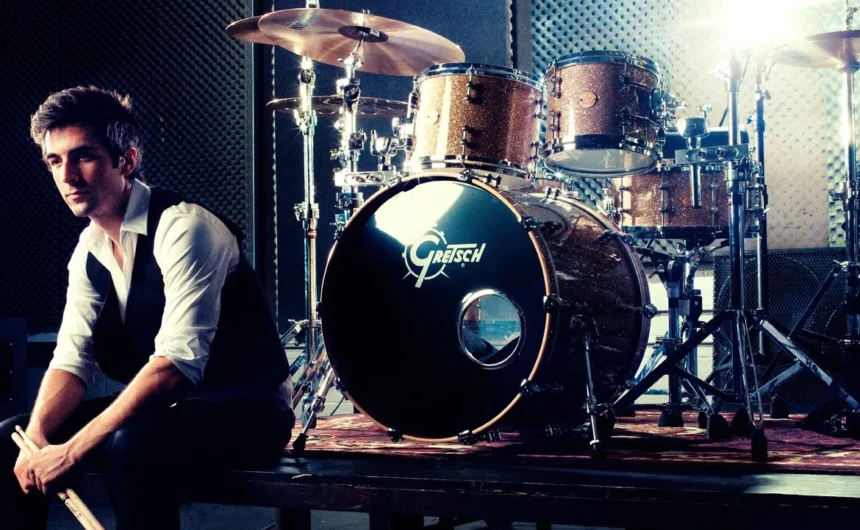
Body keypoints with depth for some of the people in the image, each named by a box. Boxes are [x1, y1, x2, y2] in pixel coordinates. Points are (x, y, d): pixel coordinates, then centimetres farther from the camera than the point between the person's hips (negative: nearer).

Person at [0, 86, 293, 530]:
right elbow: (72, 359, -1)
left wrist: (72, 451, -33)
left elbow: (177, 362, -31)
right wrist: (37, 438, -21)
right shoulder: (88, 250, 3)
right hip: (164, 408, 8)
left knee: (131, 444, -36)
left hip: (245, 413, -8)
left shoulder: (182, 227, -22)